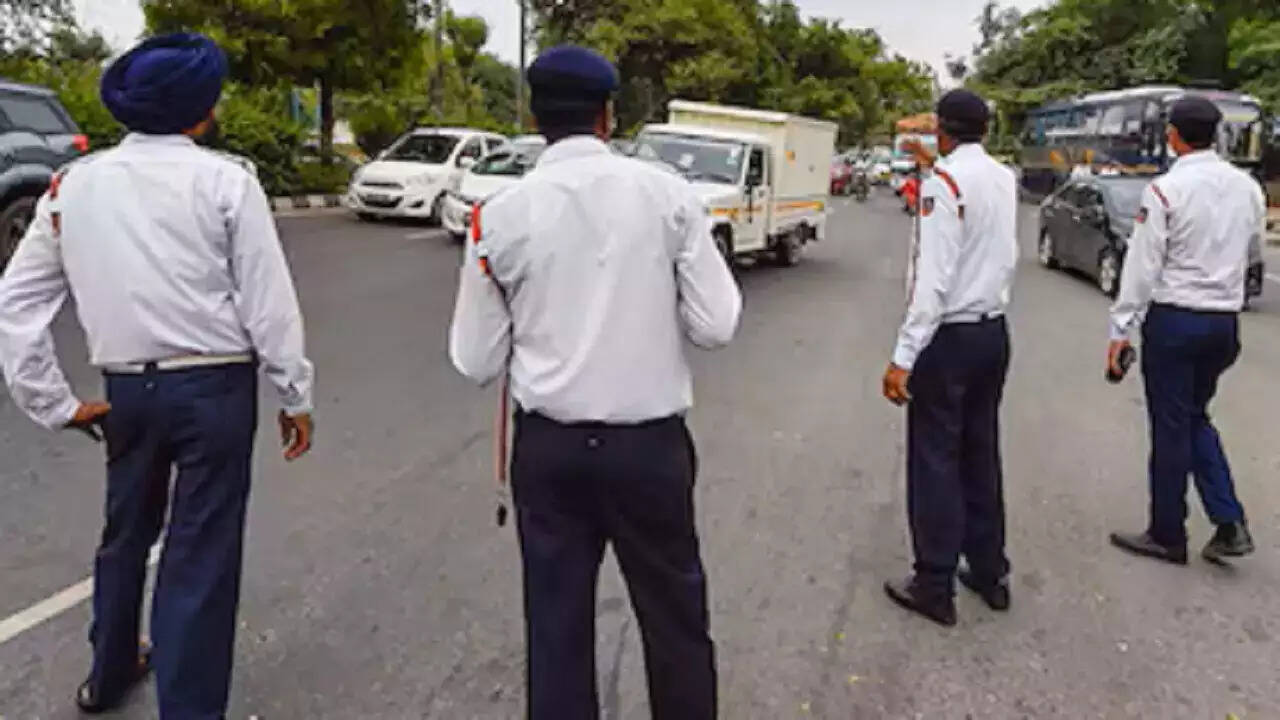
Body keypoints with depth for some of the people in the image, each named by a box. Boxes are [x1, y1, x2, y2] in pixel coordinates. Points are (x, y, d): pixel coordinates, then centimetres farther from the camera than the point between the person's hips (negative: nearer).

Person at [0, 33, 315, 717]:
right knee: (200, 554, 3)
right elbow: (268, 302, -10)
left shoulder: (73, 183, 5)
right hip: (215, 386, -5)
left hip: (127, 389, 5)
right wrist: (296, 394, -1)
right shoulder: (225, 181, -9)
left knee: (125, 532, 25)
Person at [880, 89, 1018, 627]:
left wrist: (904, 355, -22)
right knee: (981, 454, 15)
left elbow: (934, 278, -21)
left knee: (935, 459, 1)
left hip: (948, 336, -7)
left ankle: (935, 587, 9)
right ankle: (990, 573, 26)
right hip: (994, 331, 7)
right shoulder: (1005, 178, 6)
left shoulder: (943, 181, -14)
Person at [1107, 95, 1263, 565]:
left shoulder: (1165, 190, -14)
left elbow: (1142, 265, -14)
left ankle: (1167, 536, 17)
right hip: (1225, 321, 6)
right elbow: (1252, 246, 13)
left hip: (1174, 318, -6)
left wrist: (1121, 328, -10)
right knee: (1196, 418, 20)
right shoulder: (1248, 187, 4)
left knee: (1171, 427, 4)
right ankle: (1230, 524, 12)